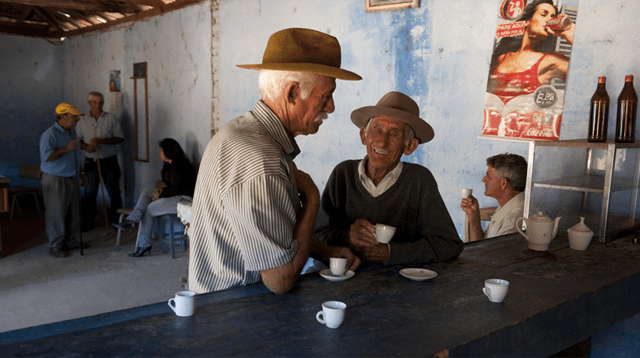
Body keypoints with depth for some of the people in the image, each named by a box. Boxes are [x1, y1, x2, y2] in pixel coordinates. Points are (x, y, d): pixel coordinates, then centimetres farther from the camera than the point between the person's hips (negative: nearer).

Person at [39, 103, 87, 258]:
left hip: (71, 179, 8)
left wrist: (80, 173, 21)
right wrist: (66, 148, -27)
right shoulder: (50, 134, -15)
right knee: (56, 214, -2)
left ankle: (71, 242, 25)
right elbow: (46, 156, -26)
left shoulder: (71, 131, 13)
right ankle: (55, 246, 8)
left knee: (74, 213, 12)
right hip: (55, 180, -8)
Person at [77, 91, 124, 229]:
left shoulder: (110, 118, 0)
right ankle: (88, 222, 20)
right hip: (91, 162, 2)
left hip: (109, 161, -2)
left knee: (114, 193, 3)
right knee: (89, 193, 8)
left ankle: (116, 220, 16)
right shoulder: (83, 120, 6)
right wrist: (85, 146, -13)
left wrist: (101, 141, -17)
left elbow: (120, 138, -6)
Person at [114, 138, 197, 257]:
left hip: (184, 199, -10)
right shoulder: (170, 164, 14)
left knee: (149, 209, -9)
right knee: (147, 191, 4)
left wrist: (160, 195, -9)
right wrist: (162, 190, 2)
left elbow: (175, 190, -20)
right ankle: (131, 221, -10)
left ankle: (144, 245, 1)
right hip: (175, 195, 10)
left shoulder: (178, 167, -18)